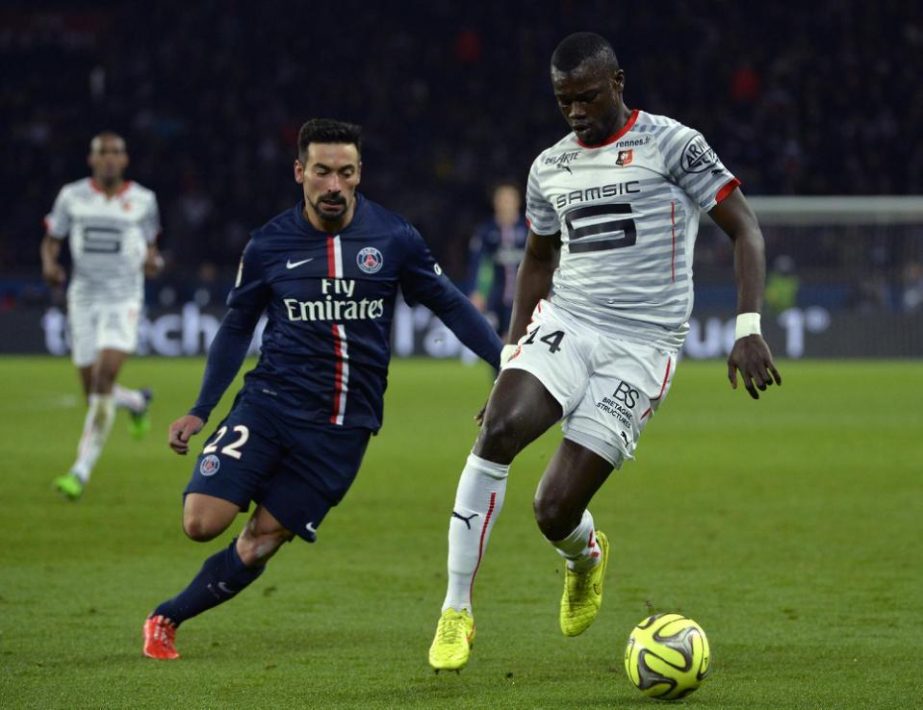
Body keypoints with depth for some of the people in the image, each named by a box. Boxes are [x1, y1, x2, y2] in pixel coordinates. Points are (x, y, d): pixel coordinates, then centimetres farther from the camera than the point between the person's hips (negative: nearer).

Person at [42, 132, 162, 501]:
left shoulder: (143, 200, 2)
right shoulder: (72, 196, 1)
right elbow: (51, 241, 9)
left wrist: (153, 261, -9)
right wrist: (49, 264, -13)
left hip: (124, 300, -2)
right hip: (84, 299, 2)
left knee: (104, 378, -19)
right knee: (93, 391, 5)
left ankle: (81, 471, -18)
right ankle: (137, 401, 42)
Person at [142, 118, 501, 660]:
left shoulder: (395, 239, -2)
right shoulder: (269, 245, 0)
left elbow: (450, 305, 9)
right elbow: (237, 329, 12)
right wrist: (200, 411, 8)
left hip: (344, 428, 0)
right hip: (270, 407, 0)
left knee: (257, 548, -4)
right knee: (202, 523, -18)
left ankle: (168, 618, 16)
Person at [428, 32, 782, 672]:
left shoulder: (672, 146, -4)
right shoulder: (550, 168, 12)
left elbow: (745, 229, -3)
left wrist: (748, 329, -14)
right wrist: (511, 360, 21)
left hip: (642, 346, -4)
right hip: (566, 324, 4)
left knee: (555, 512, -11)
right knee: (500, 431, -28)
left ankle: (585, 555, 30)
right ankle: (457, 609, -19)